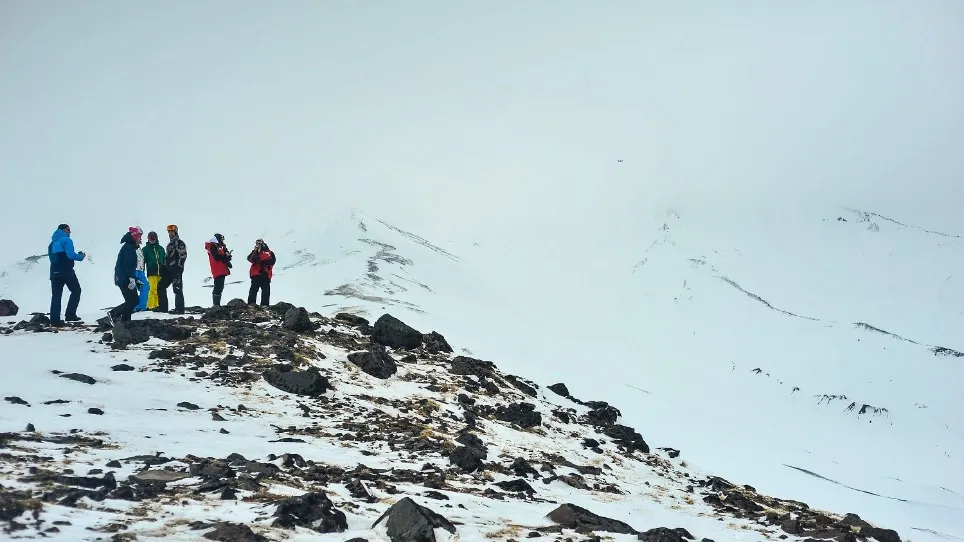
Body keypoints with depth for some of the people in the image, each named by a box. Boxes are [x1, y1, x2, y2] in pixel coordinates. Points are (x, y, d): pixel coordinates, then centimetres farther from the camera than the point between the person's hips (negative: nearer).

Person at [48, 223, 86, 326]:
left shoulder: (52, 243, 20)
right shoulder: (66, 240, -5)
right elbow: (70, 255, -17)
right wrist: (81, 256, 1)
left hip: (54, 272, 7)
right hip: (66, 271, -7)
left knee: (56, 295, 5)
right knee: (76, 291, 5)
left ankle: (54, 319, 0)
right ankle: (70, 314, -4)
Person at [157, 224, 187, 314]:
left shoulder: (180, 243, -6)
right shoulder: (169, 244, 23)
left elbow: (183, 256, -15)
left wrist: (179, 267, -20)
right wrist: (163, 268, 20)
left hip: (176, 269, -10)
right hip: (168, 270, 10)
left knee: (177, 289, -9)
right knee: (160, 286, 9)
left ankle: (179, 309, -8)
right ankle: (163, 307, 14)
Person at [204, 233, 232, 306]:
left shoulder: (219, 247, 23)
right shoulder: (213, 247, -6)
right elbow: (216, 257, -21)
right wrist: (225, 256, -11)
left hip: (221, 271, 10)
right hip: (218, 271, -10)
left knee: (219, 287, 12)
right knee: (218, 287, -15)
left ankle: (216, 304, 17)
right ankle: (216, 304, -19)